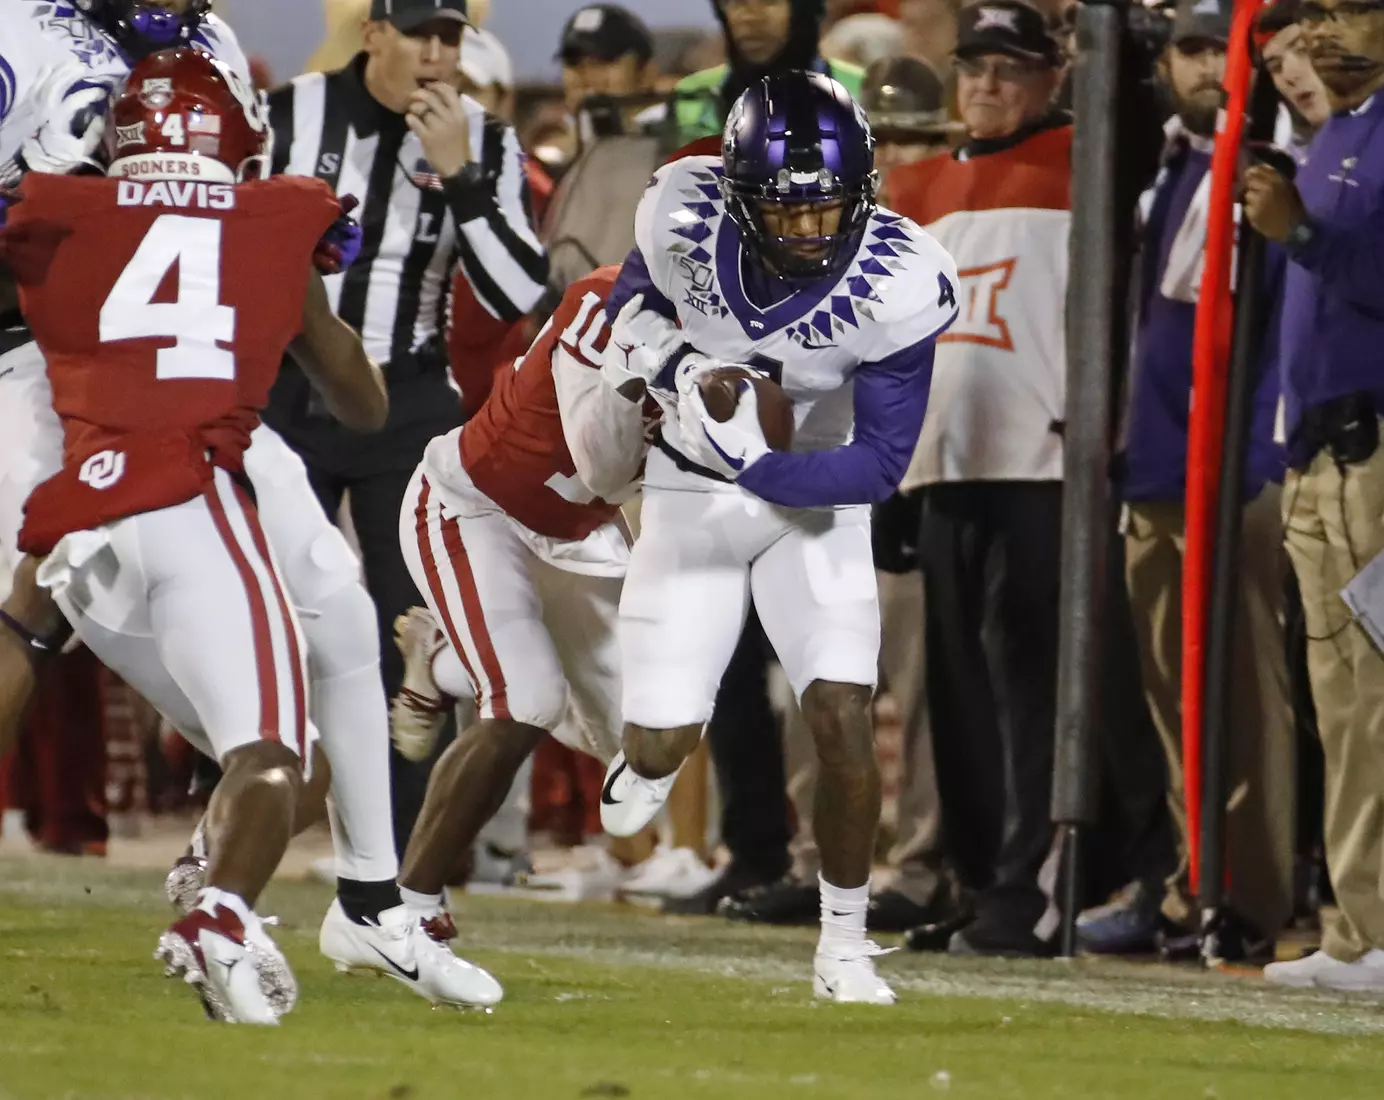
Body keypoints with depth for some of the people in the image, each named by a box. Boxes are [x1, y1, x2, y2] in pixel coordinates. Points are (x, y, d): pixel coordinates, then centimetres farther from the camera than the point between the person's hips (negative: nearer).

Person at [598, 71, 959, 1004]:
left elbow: (881, 466, -22)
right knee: (663, 744, 0)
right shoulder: (688, 219, -22)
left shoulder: (897, 286, -27)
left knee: (844, 719, -16)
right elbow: (639, 299, 2)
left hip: (813, 500, -1)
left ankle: (846, 944, 2)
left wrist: (752, 458, -32)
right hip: (693, 496, 1)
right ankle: (654, 753, 39)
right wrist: (655, 350, -19)